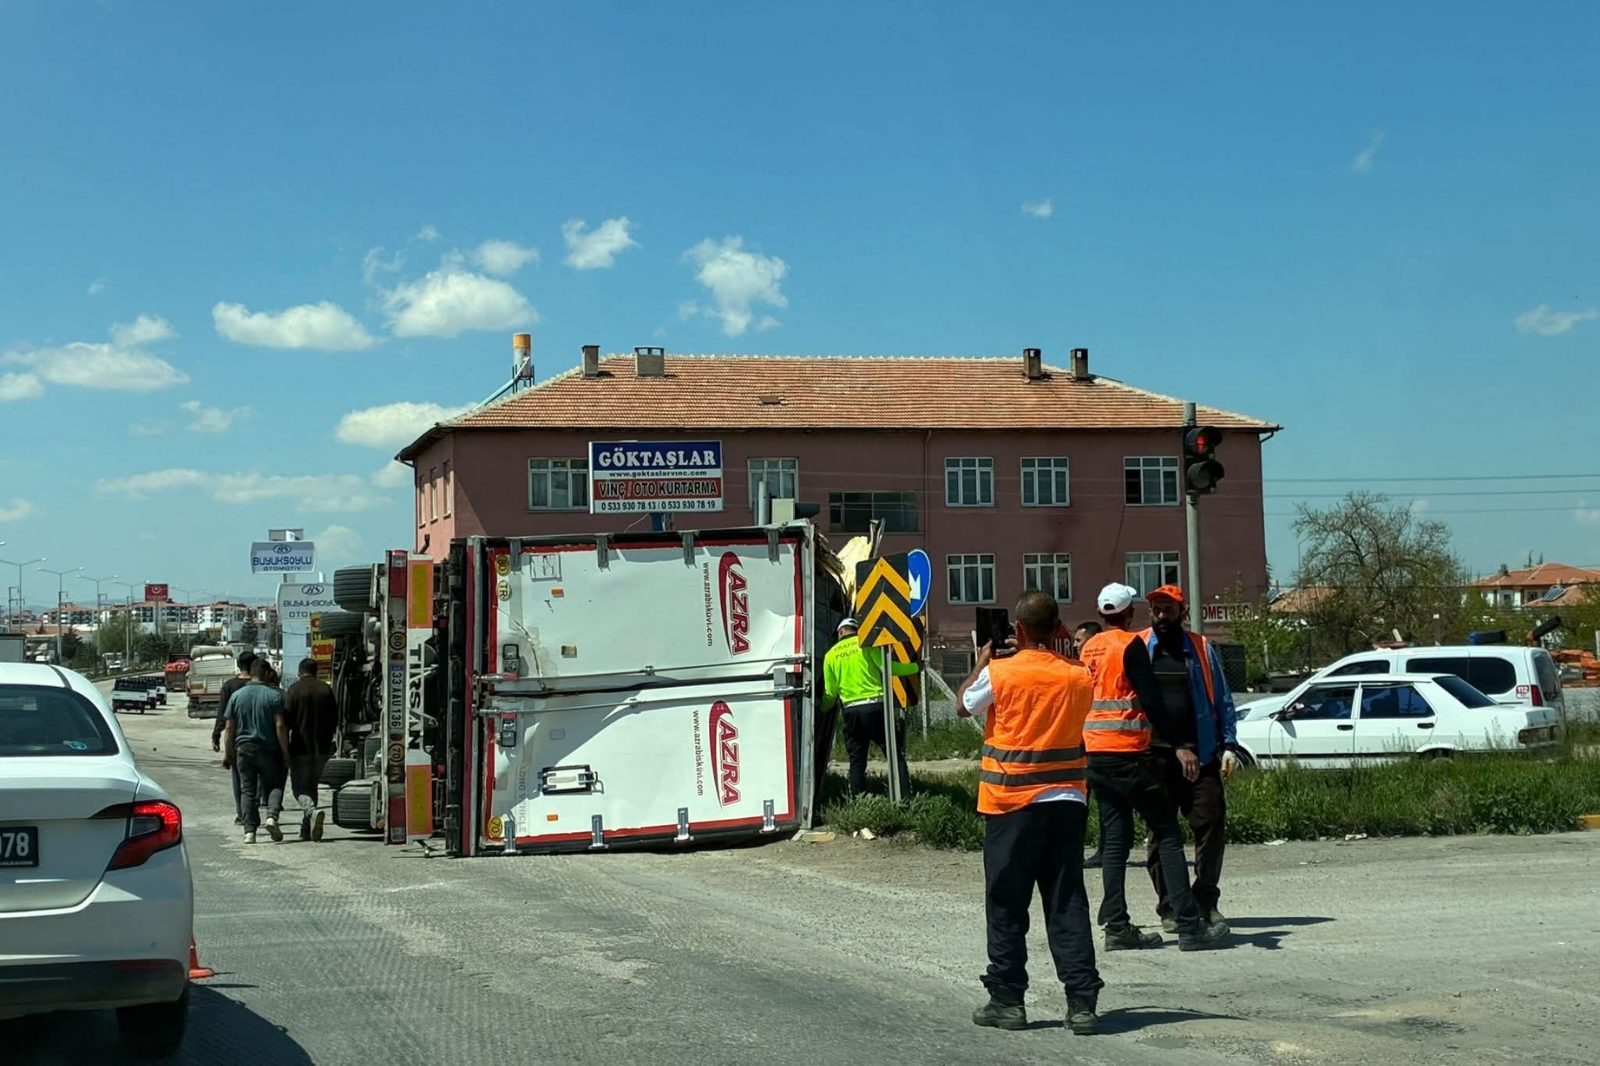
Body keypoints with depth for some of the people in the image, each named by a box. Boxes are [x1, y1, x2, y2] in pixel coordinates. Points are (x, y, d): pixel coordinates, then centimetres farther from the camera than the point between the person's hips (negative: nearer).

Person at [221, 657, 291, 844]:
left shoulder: (237, 696, 5)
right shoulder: (274, 695, -5)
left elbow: (229, 728, 5)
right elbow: (280, 726, -9)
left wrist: (227, 753, 12)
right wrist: (285, 752, -5)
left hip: (243, 749, 2)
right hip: (268, 749, -2)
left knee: (247, 790, 6)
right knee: (274, 785, 10)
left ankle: (250, 831, -1)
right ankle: (272, 817, -15)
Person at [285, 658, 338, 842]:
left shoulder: (294, 690, -7)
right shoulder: (326, 689, 5)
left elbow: (286, 720, -9)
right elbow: (335, 718, 8)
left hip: (300, 747, -4)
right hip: (321, 748, 4)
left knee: (299, 786, 2)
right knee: (312, 785, 15)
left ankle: (312, 811, -26)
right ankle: (306, 829, 16)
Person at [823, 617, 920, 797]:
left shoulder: (830, 655, 12)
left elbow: (830, 693, 14)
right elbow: (887, 666, -6)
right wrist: (915, 667, 5)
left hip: (851, 710, 3)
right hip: (875, 706, -3)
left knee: (857, 761, 11)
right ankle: (905, 797, -9)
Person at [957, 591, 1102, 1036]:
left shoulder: (999, 673, -10)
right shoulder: (1078, 678, 0)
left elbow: (964, 705, 7)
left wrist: (982, 661, 21)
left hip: (1011, 804, -3)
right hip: (1066, 802, 3)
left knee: (1006, 907, 7)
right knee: (1067, 904, 6)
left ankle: (1007, 1000, 11)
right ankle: (1082, 1001, 2)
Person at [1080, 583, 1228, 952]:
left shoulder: (1089, 649, 13)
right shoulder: (1131, 645, -9)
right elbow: (1150, 700, -15)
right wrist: (1178, 746, -15)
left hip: (1094, 753, 7)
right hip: (1129, 753, -7)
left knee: (1115, 840, 8)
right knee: (1167, 835, -2)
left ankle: (1117, 928, 4)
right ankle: (1189, 927, -6)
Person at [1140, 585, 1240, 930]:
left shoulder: (1201, 649, 10)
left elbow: (1222, 701, 10)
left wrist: (1229, 745, 1)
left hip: (1201, 755, 1)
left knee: (1211, 823, -5)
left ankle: (1206, 901, 7)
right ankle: (1169, 907, 12)